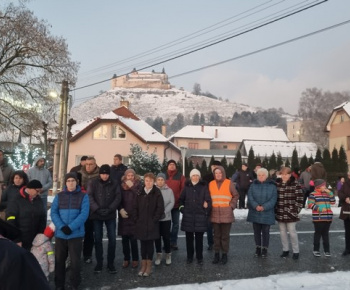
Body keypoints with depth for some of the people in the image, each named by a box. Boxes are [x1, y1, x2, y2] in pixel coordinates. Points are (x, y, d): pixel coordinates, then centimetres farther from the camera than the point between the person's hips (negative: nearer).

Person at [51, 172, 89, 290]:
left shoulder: (83, 196, -1)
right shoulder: (59, 196, 5)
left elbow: (84, 214, -10)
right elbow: (53, 212, -2)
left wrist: (71, 227, -20)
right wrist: (62, 226, -17)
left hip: (76, 234, -2)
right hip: (60, 234, 2)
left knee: (75, 260, 5)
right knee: (59, 260, 12)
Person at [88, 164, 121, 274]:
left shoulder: (114, 184, 2)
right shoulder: (93, 183, 0)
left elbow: (118, 198, -3)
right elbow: (89, 197, -7)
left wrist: (110, 209, -16)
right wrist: (97, 209, -19)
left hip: (111, 215, 1)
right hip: (96, 215, 0)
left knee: (112, 239, 1)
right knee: (98, 239, 7)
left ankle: (110, 263, 16)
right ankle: (99, 262, 21)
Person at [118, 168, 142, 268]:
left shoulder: (138, 185, 1)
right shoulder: (121, 186, 7)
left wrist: (132, 187, -14)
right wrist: (121, 209, -6)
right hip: (124, 215, 3)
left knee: (133, 239, -3)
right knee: (124, 239, 6)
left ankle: (135, 259, 12)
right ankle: (126, 259, 20)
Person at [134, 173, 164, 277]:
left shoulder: (157, 193, -4)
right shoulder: (140, 193, 5)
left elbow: (160, 208, -7)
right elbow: (136, 207, 7)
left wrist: (154, 220, -10)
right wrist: (136, 220, 0)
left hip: (152, 223, -3)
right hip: (141, 223, 3)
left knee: (150, 244, 4)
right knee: (143, 244, 9)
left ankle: (149, 265, 15)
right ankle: (143, 265, 20)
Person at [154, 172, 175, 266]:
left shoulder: (169, 190, -1)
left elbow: (172, 203, -6)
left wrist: (164, 212, -17)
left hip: (166, 218, -1)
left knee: (166, 236, 5)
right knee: (157, 237, 9)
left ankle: (168, 255, 22)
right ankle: (159, 255, 22)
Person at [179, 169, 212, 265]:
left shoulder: (204, 187, 1)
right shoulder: (187, 187, 7)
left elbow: (208, 200, 0)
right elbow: (181, 199, 17)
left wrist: (207, 213, -7)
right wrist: (182, 208, 5)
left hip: (200, 216, -2)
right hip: (188, 216, 2)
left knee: (199, 238, 4)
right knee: (189, 237, 9)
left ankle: (199, 257, 17)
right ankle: (189, 256, 22)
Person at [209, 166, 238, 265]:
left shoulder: (229, 183, -1)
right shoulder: (211, 184, 6)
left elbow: (236, 196, 5)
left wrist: (231, 206, -4)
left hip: (226, 214, -2)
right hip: (215, 214, 2)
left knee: (225, 236, 4)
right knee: (216, 235, 9)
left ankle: (224, 254, 17)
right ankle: (216, 254, 19)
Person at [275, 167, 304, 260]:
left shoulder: (295, 184, -7)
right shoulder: (277, 184, 5)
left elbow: (300, 198, -7)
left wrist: (296, 209, -9)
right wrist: (275, 209, 7)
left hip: (290, 213, -4)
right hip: (280, 213, 4)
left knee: (292, 232, 0)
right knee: (282, 232, 12)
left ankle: (296, 251, 16)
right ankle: (285, 250, 26)